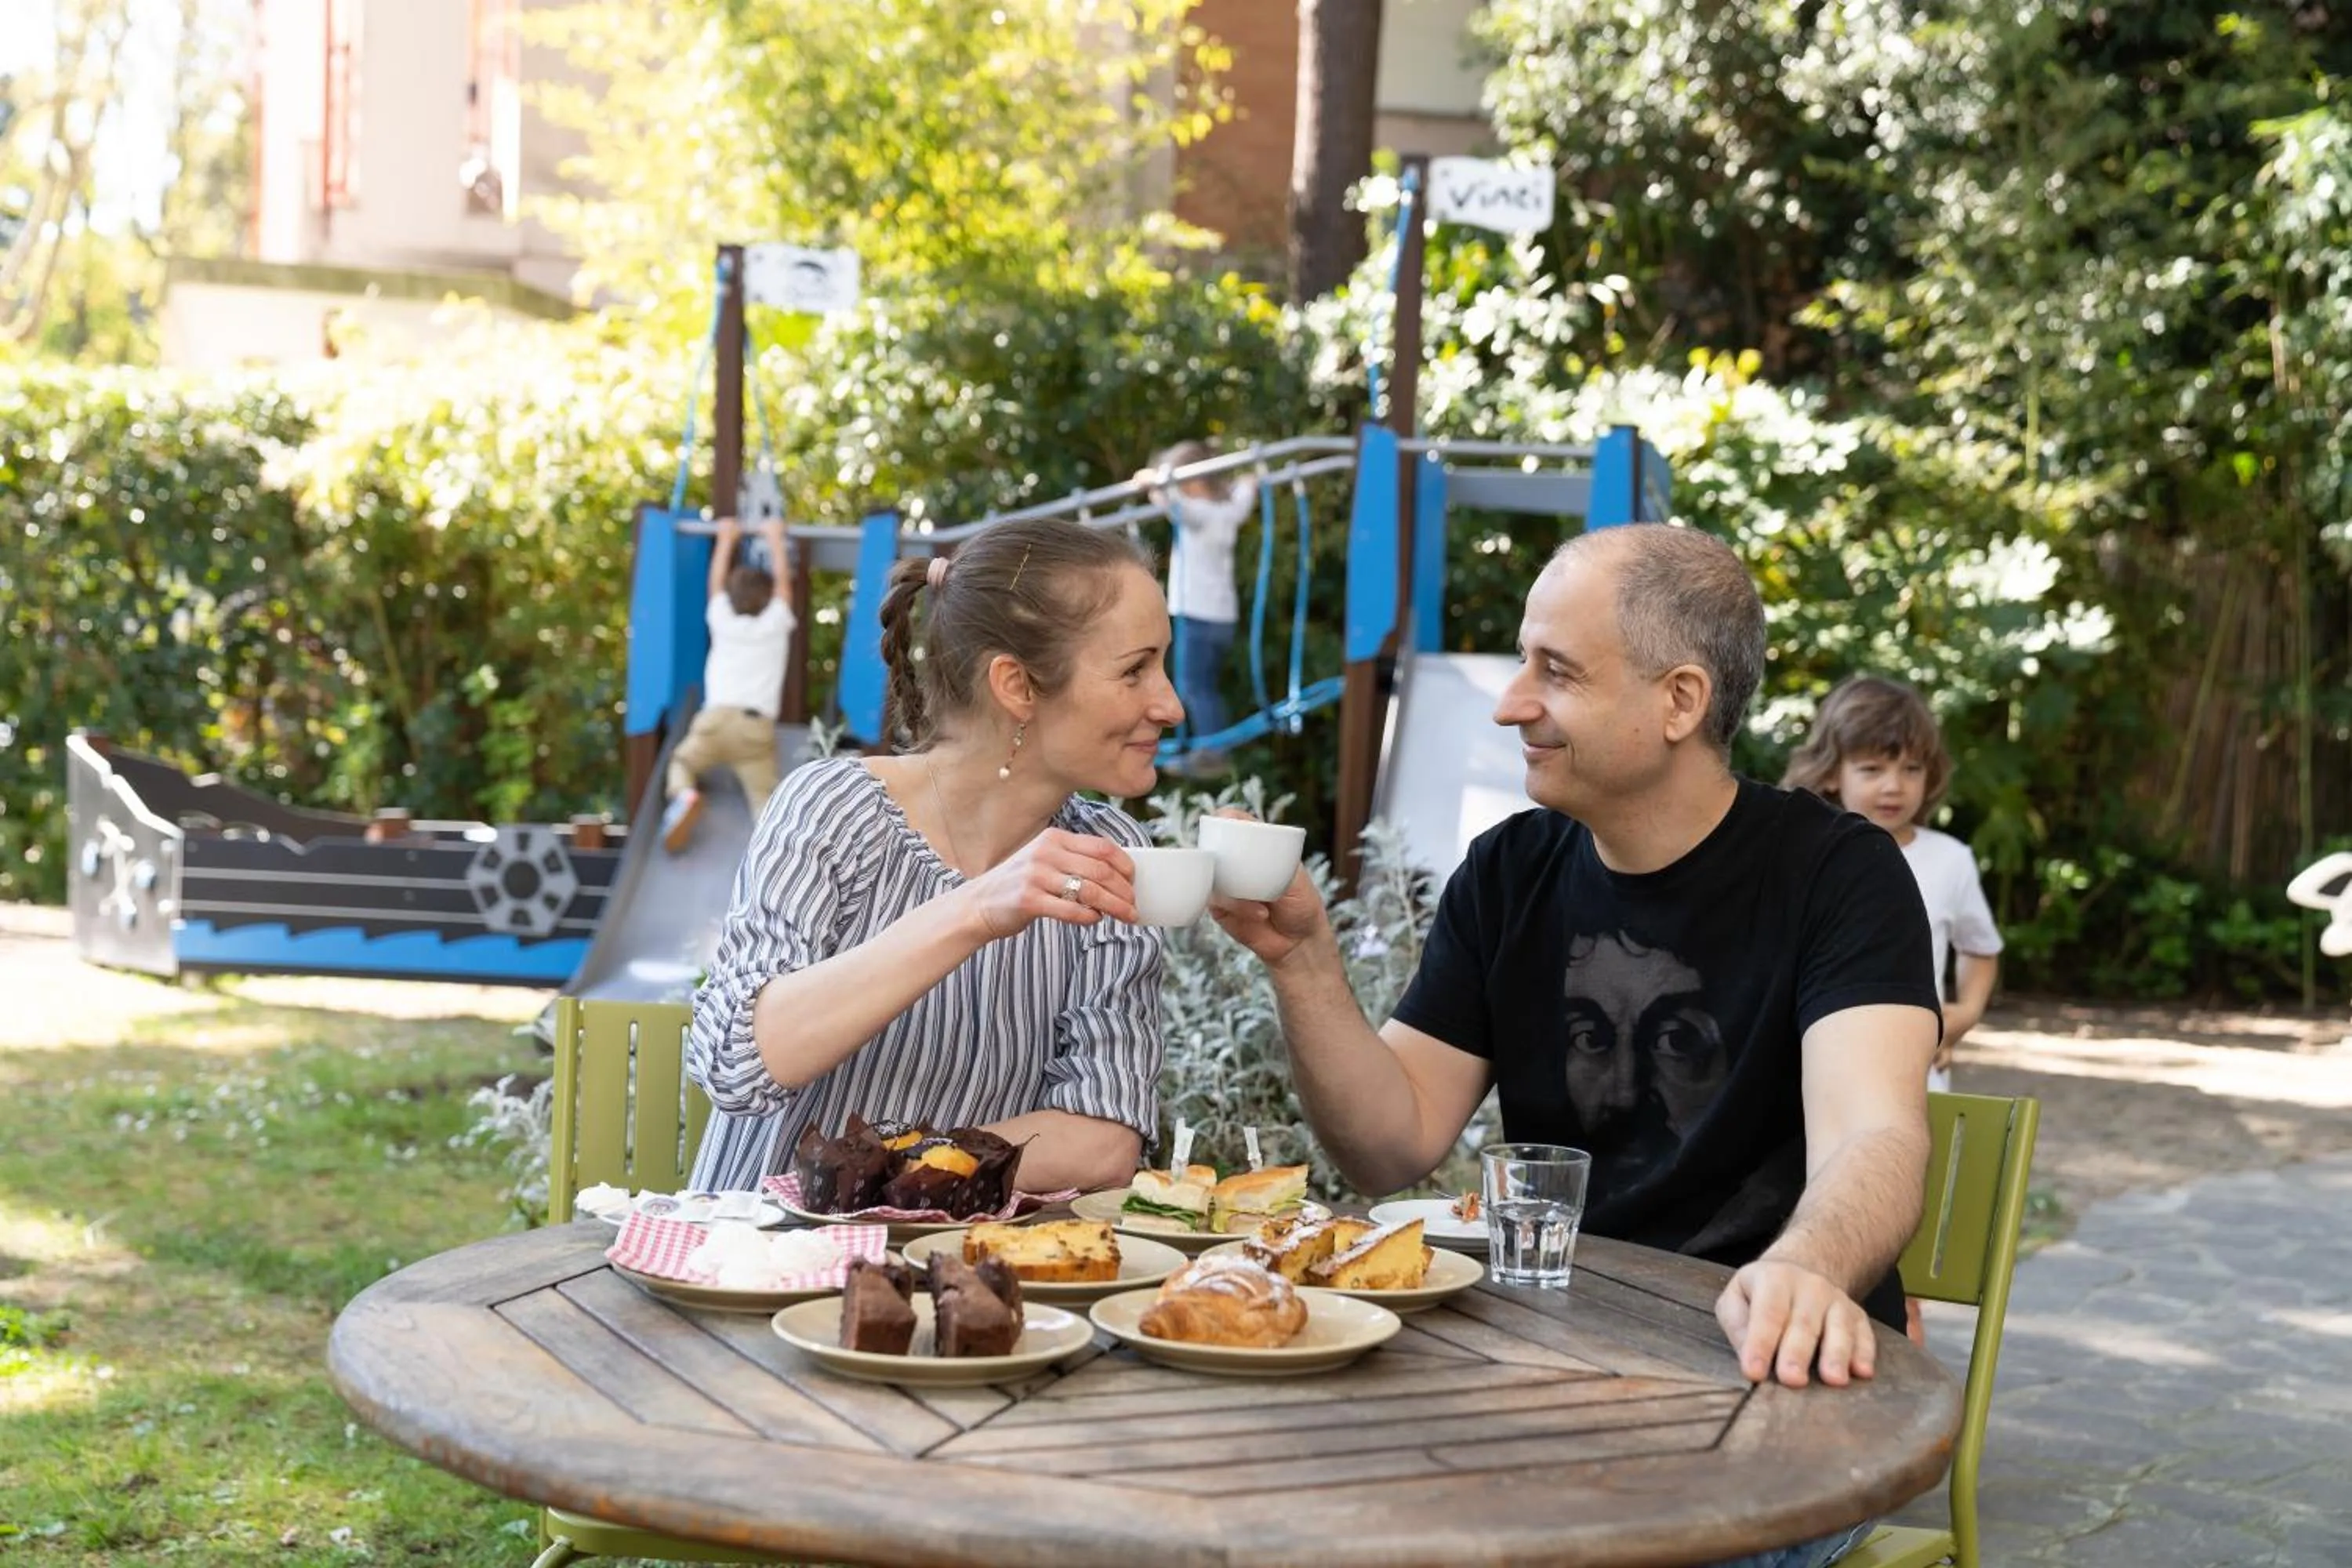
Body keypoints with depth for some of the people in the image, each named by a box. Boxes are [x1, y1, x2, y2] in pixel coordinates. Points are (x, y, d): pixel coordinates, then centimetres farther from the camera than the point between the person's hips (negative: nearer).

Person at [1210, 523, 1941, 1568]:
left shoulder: (1835, 874, -9)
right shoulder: (1508, 875, 6)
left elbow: (1873, 1137, -25)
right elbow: (1393, 1145, 3)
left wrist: (1803, 1272, -48)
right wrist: (1302, 958, -12)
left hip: (1766, 1364, -4)